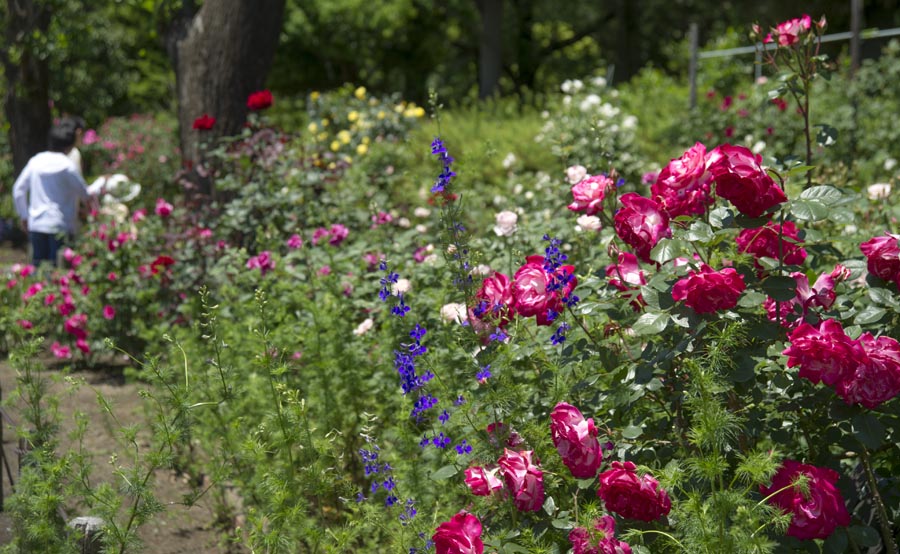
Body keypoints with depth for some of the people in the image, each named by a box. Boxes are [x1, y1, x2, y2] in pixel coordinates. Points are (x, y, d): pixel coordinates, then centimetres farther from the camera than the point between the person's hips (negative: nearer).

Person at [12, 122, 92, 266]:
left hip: (36, 225, 5)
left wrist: (24, 216, 22)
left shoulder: (36, 161, 6)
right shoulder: (67, 165, -10)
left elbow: (18, 189, 12)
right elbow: (85, 194, -3)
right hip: (60, 226, -5)